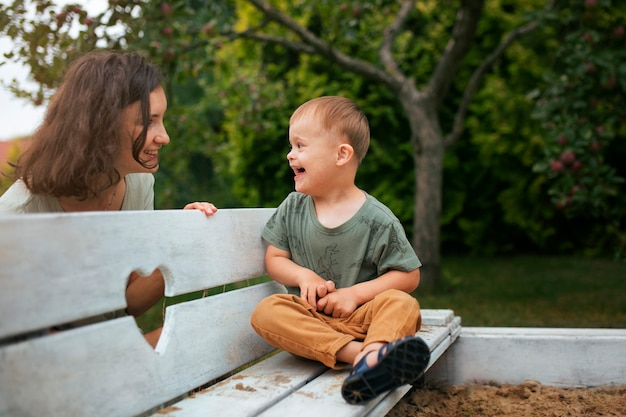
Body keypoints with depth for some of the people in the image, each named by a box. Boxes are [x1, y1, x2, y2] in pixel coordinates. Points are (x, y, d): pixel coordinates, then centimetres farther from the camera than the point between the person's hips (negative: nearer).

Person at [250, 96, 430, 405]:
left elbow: (409, 275, -3)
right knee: (266, 312, -27)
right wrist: (304, 276, -12)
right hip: (308, 317, 3)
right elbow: (274, 258, 10)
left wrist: (356, 293, -14)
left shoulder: (378, 220, -7)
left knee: (403, 304, -30)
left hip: (358, 316, -2)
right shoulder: (293, 208, 5)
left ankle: (373, 354, -60)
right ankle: (356, 352, -40)